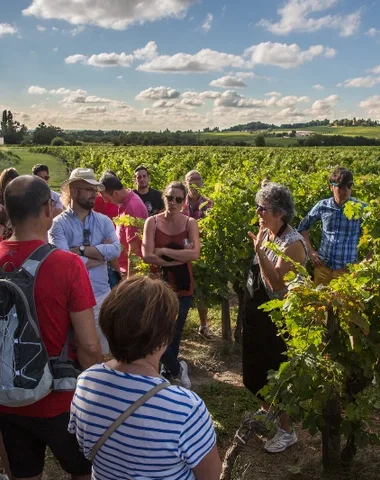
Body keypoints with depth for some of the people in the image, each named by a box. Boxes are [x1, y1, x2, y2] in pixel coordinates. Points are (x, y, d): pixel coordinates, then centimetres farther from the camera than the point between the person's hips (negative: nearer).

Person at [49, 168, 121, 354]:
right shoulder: (59, 224, -8)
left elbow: (115, 250, -10)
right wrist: (100, 253, -11)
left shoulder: (104, 221, 5)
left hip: (102, 294, 4)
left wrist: (81, 250, -16)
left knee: (103, 350, 16)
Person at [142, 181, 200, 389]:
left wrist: (163, 251, -19)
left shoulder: (190, 223, -4)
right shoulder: (152, 222, -6)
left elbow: (194, 254, -19)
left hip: (182, 287, 1)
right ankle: (177, 368, 25)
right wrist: (179, 257, -17)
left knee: (174, 334, 13)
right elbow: (147, 256, -16)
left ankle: (167, 373, 37)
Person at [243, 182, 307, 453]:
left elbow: (278, 284, -31)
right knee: (253, 369, 21)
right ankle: (266, 411, 45)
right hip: (256, 313, 9)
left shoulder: (293, 243, -22)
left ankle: (287, 431, 24)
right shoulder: (266, 234, 4)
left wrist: (259, 250, -35)